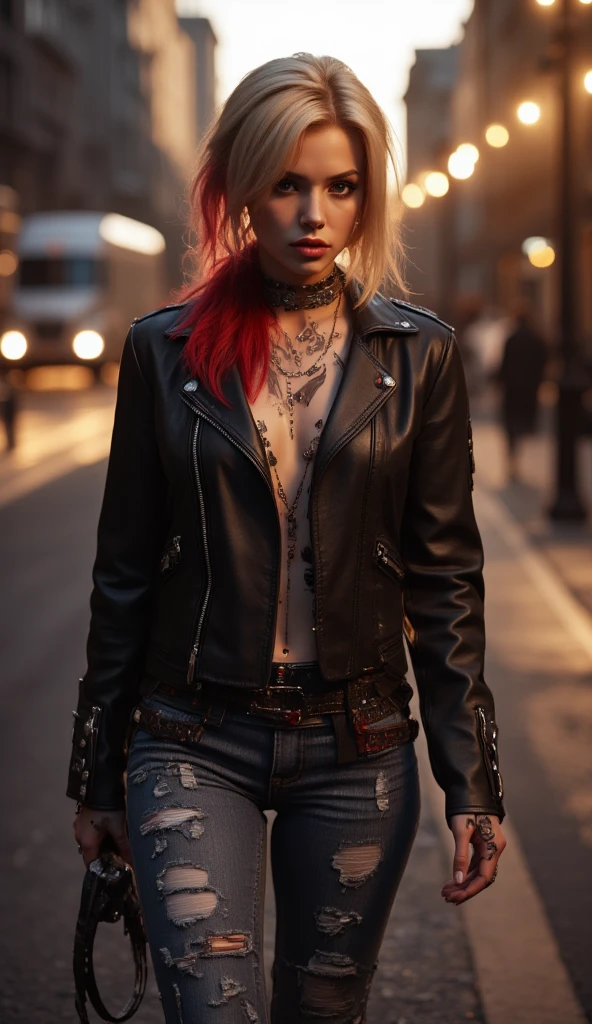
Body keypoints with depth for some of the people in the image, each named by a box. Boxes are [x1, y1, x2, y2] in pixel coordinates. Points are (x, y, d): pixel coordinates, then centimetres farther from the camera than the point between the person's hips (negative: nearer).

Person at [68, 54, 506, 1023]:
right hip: (194, 744, -1)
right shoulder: (166, 350, 0)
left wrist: (472, 781, -1)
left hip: (357, 749, 1)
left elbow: (446, 577, 2)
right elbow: (126, 572, 4)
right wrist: (98, 773, 7)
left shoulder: (417, 354, 1)